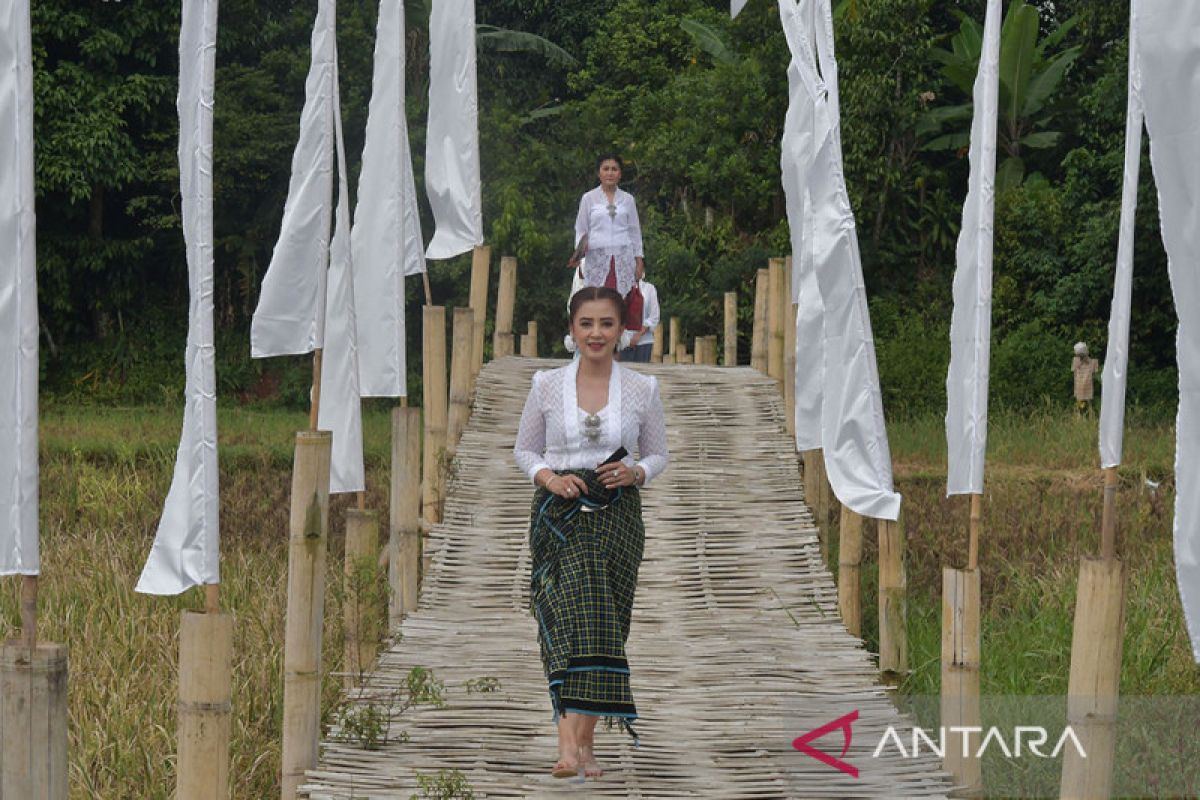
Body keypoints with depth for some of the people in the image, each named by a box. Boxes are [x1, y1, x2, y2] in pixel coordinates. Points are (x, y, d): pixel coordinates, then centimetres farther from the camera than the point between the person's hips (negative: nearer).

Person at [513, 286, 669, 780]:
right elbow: (524, 450, 11)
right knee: (569, 615, -16)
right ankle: (571, 744, -25)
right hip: (558, 515, -1)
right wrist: (549, 477, -8)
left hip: (616, 515, 2)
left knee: (601, 624, -2)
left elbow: (658, 455, 13)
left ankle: (582, 743, 5)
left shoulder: (642, 389, 5)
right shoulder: (547, 386, 3)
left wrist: (635, 472, -8)